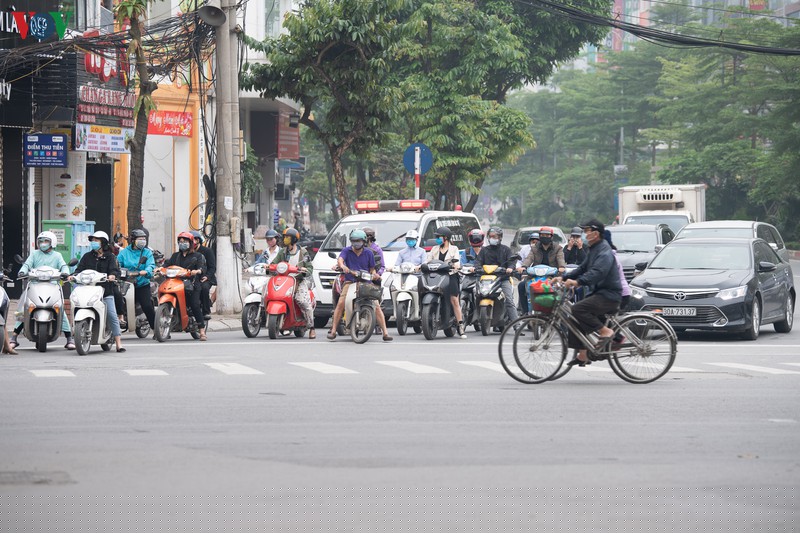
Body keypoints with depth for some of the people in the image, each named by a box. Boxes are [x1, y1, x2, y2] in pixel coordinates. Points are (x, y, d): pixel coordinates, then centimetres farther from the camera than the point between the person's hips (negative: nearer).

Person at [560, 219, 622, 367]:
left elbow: (597, 273, -31)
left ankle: (605, 331, -17)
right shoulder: (593, 250, 17)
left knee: (578, 309, -26)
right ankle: (582, 355, 12)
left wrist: (577, 282, -39)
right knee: (576, 320, 8)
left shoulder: (605, 252, -17)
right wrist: (564, 278, 9)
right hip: (597, 292, 10)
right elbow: (583, 268, 20)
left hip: (608, 295, -10)